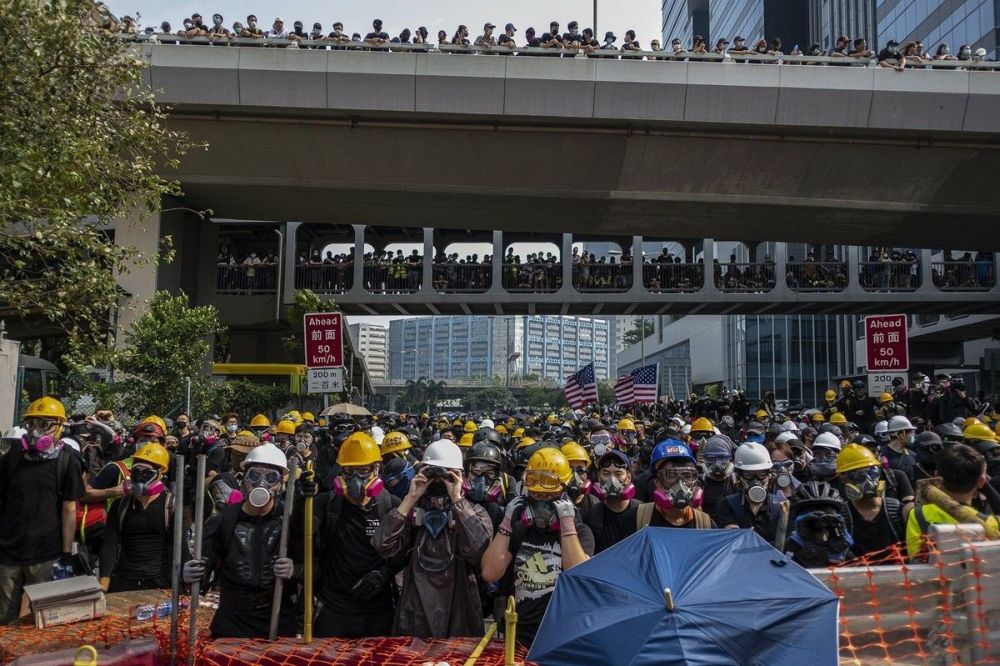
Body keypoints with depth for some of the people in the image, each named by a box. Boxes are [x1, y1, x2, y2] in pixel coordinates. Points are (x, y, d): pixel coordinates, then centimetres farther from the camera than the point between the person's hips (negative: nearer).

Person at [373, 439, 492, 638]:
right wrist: (410, 499, -14)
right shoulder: (412, 511, 3)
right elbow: (382, 546, -14)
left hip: (460, 617, -1)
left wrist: (457, 498, -21)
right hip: (415, 618, 1)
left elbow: (478, 550, -23)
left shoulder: (474, 512, -2)